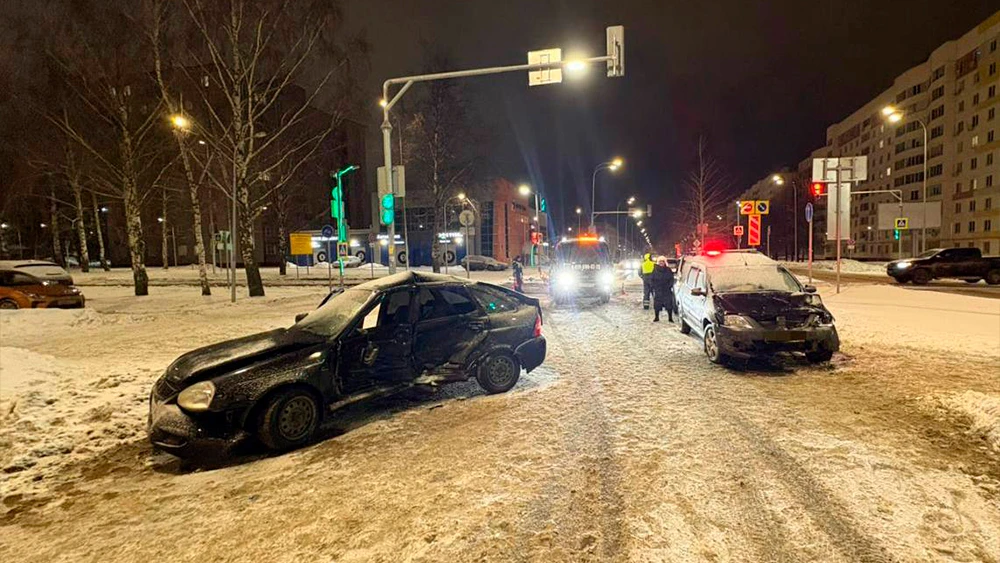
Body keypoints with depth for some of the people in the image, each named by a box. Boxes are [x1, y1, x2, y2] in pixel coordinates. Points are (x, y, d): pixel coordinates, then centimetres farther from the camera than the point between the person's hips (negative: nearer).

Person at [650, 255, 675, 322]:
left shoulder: (668, 270, 3)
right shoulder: (655, 270, 2)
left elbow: (671, 279, 6)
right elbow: (651, 279, 5)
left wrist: (669, 286, -6)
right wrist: (653, 286, -5)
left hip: (667, 290, 0)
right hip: (657, 290, 0)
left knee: (669, 304, -1)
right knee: (657, 304, 2)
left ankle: (670, 317, 8)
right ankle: (656, 317, 15)